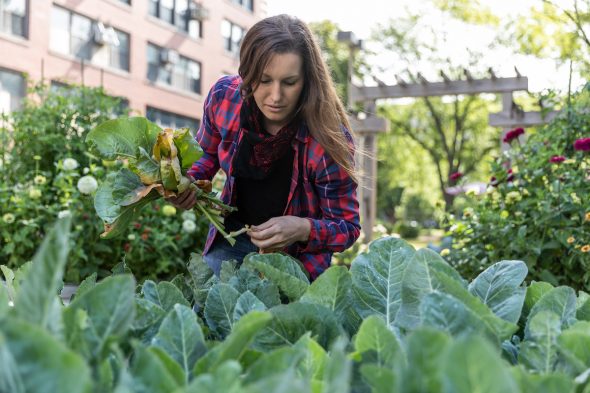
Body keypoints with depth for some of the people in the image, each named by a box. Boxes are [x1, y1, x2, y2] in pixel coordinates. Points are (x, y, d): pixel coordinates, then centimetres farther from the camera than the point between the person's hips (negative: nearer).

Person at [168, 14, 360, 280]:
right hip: (233, 236, 3)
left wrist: (303, 230, -38)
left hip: (300, 253, -3)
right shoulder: (224, 96, -18)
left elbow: (347, 228, -18)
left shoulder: (328, 141, -30)